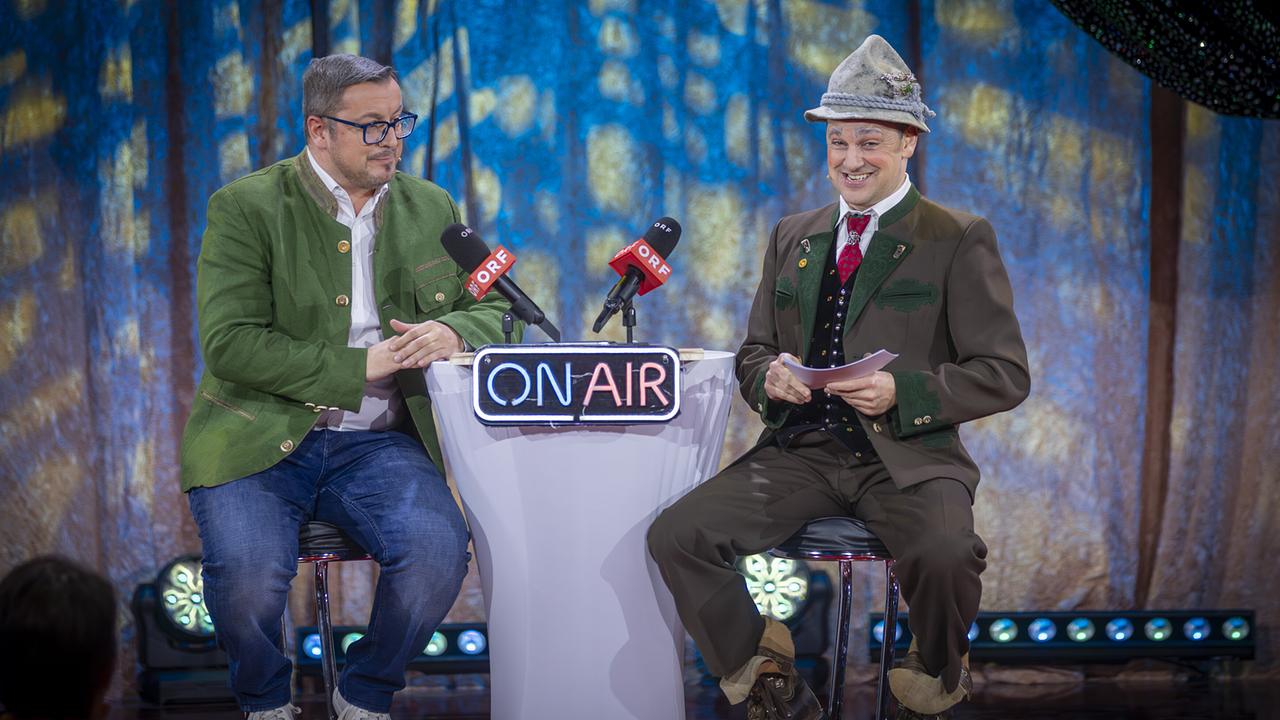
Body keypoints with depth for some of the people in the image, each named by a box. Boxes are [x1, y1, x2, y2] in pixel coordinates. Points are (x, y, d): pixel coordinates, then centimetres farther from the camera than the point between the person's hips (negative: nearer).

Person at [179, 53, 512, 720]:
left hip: (379, 443, 3)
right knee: (248, 576, -29)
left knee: (438, 554, -26)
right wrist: (358, 367, -16)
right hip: (261, 438, -3)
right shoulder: (246, 207, -2)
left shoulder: (431, 209, 13)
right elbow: (229, 342, -11)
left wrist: (454, 331, -11)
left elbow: (493, 308, 15)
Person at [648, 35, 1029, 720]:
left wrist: (901, 392, -17)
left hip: (906, 456, -4)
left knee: (945, 558, -35)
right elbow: (754, 350, 22)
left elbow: (1005, 374, -2)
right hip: (801, 451, 4)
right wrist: (768, 376, -3)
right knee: (675, 535, -18)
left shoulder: (959, 241, 2)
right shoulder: (792, 238, 18)